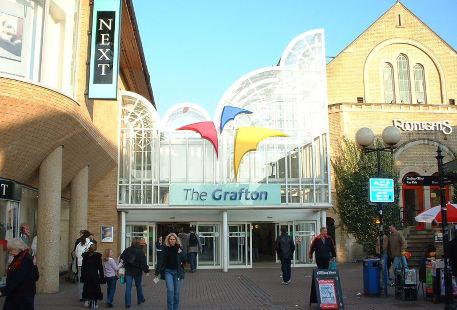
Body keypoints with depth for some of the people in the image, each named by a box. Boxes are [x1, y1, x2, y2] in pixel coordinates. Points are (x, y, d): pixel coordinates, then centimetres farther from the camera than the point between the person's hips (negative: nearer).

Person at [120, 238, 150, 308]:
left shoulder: (127, 250, -2)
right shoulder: (140, 251, -12)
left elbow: (121, 258, 4)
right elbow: (143, 262, -13)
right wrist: (146, 270, -5)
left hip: (128, 271, 1)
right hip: (138, 271, -1)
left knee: (128, 287, 3)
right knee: (138, 286, 16)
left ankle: (128, 303, 0)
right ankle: (140, 300, 30)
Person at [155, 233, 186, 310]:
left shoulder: (179, 248, 2)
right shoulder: (165, 249, 1)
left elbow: (184, 260, 2)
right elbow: (161, 260, 0)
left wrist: (180, 253, -15)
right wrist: (157, 272, -4)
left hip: (177, 272, 1)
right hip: (168, 271, -1)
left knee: (176, 292, 4)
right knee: (170, 290, -12)